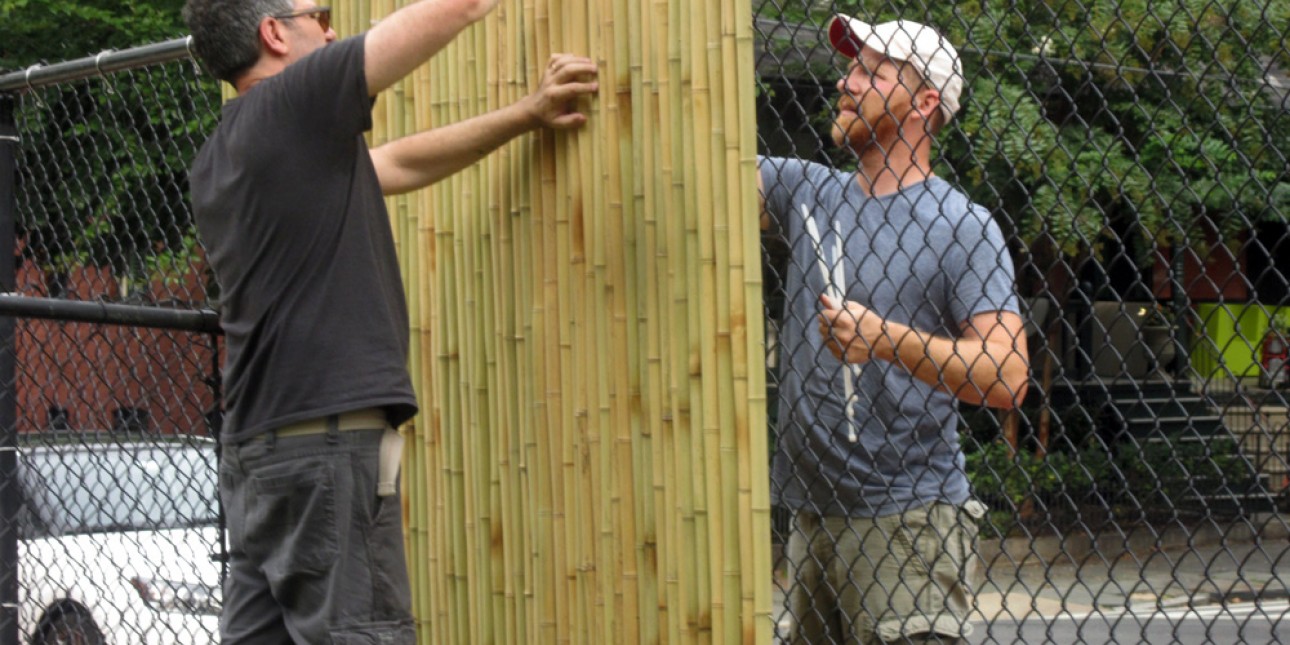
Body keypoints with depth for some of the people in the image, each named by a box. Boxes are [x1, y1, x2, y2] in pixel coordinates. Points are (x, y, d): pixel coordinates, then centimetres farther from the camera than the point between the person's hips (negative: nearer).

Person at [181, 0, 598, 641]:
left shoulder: (217, 165, 19)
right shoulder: (295, 102, -7)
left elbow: (398, 164, 27)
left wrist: (526, 114, 27)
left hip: (254, 444, 9)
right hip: (327, 437, -9)